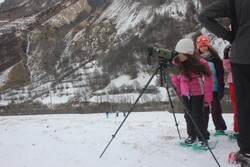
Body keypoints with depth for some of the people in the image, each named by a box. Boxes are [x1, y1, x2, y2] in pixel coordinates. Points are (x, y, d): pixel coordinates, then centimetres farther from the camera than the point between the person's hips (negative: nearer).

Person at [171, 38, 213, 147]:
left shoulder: (201, 64, -22)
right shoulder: (176, 62, -11)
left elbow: (208, 82, -17)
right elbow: (175, 77, 7)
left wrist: (207, 99, -15)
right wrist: (178, 90, 8)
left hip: (198, 92, -4)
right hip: (185, 92, 4)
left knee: (197, 115, -8)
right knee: (188, 114, 9)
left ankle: (202, 138, 5)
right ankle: (191, 135, 24)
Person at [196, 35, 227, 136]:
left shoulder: (215, 59, -1)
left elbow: (220, 74, -1)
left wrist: (221, 88, -5)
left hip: (214, 89, -1)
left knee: (216, 109, 6)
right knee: (203, 110, 7)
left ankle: (220, 128, 18)